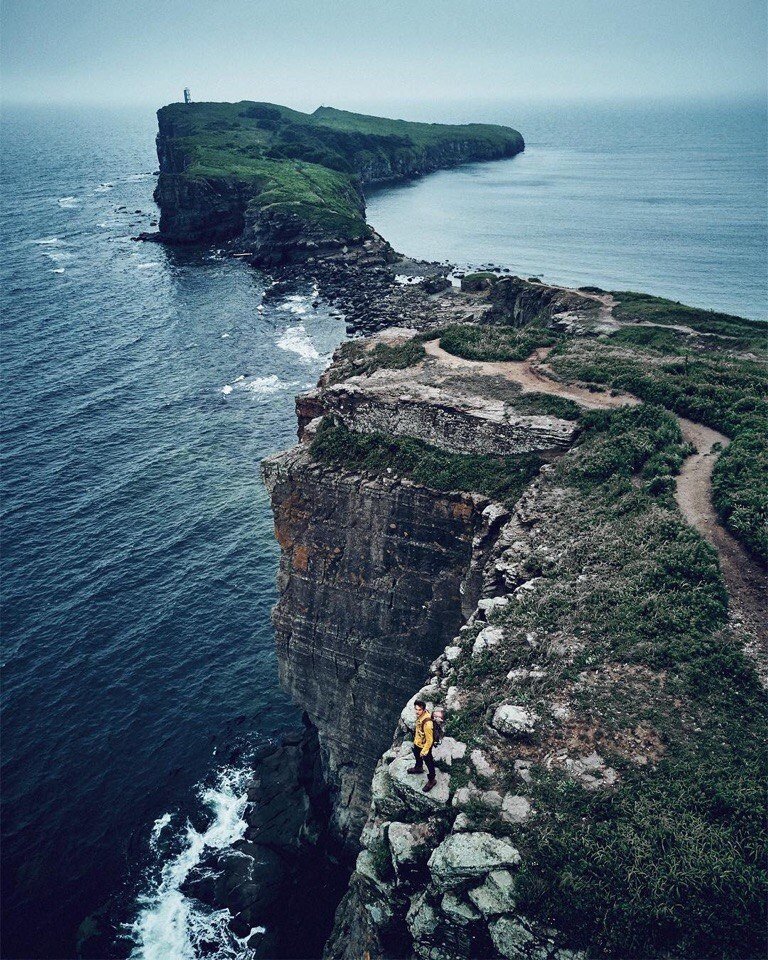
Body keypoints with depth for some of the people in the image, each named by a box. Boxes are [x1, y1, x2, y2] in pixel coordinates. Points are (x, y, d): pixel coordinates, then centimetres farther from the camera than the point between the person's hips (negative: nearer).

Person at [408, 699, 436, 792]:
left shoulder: (427, 723, -43)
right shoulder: (420, 715, -19)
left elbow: (429, 740, -30)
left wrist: (424, 751, -18)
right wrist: (415, 738, 19)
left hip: (424, 745, -8)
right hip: (417, 742, 8)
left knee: (428, 763, 18)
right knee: (417, 756, 34)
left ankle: (431, 780, 42)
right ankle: (418, 768, 64)